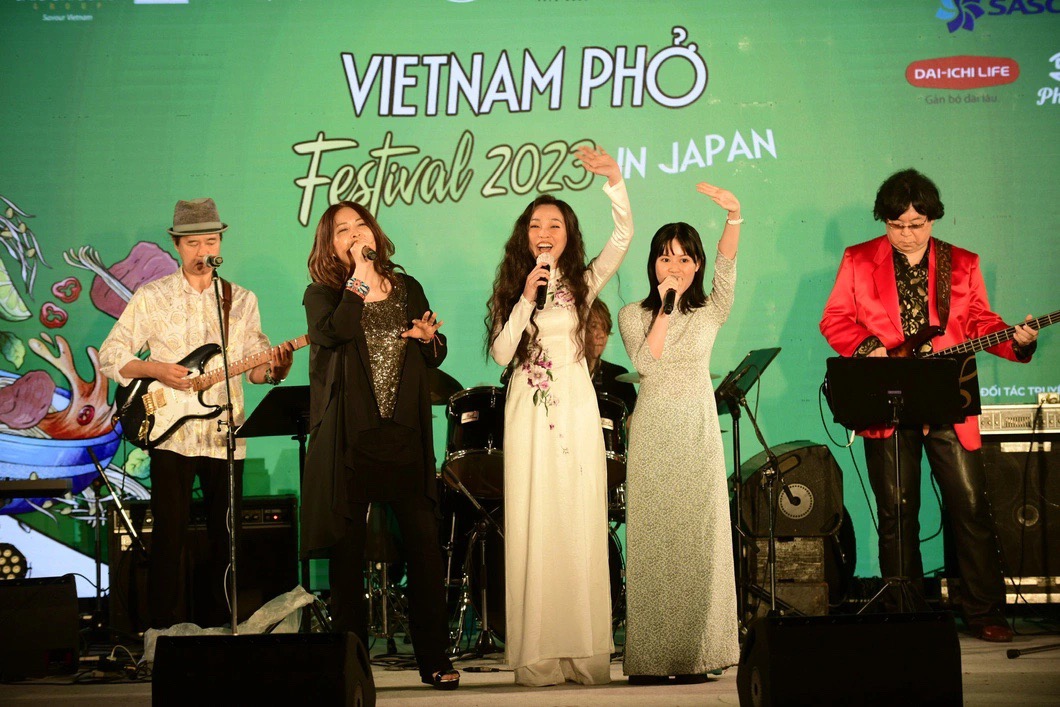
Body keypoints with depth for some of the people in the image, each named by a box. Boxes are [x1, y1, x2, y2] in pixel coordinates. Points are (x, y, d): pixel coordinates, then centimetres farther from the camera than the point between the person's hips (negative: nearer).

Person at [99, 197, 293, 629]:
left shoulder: (243, 300, 10)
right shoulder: (150, 297, 2)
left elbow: (254, 365, 9)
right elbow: (109, 356, 0)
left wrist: (274, 367, -13)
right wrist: (156, 370, -15)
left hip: (226, 436, 3)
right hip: (170, 434, -2)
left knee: (225, 538, 7)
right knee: (169, 538, -3)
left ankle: (218, 626, 18)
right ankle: (163, 629, 6)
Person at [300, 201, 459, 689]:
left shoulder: (407, 289, 15)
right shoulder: (322, 295, 5)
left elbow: (433, 357, 21)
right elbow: (331, 335, -17)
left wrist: (430, 337, -1)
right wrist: (360, 279, -11)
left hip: (405, 434, 2)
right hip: (349, 439, -2)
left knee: (425, 545, -3)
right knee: (347, 549, 1)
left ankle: (434, 659, 7)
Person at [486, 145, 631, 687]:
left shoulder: (582, 284, 8)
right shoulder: (511, 287, 9)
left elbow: (624, 237, -7)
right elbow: (501, 354, -3)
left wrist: (614, 180, -19)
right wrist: (526, 300, -11)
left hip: (575, 409, 0)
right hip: (528, 412, 0)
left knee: (579, 524, -2)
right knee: (533, 526, -2)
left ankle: (584, 652, 1)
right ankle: (538, 654, 0)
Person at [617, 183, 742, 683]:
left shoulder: (710, 312, 9)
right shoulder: (634, 315, 7)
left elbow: (727, 266, -9)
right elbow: (646, 362, -11)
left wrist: (734, 217, -24)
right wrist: (663, 306, -10)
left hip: (699, 435, 1)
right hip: (653, 436, -1)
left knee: (699, 541, -2)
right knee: (652, 543, -3)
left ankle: (693, 655, 2)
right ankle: (649, 659, -1)